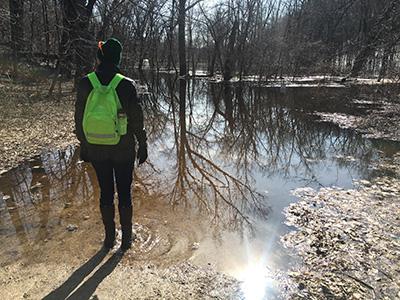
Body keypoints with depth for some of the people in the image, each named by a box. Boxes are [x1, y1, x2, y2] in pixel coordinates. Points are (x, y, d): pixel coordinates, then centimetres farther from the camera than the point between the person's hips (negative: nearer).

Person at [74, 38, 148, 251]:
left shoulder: (85, 83, -6)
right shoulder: (126, 85, -15)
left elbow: (79, 118, 0)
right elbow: (137, 119, -11)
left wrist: (83, 145, 12)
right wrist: (142, 145, 2)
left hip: (96, 150, 2)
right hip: (123, 150, -2)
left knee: (106, 193, 17)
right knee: (124, 194, 12)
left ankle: (109, 238, 31)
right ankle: (126, 239, 27)